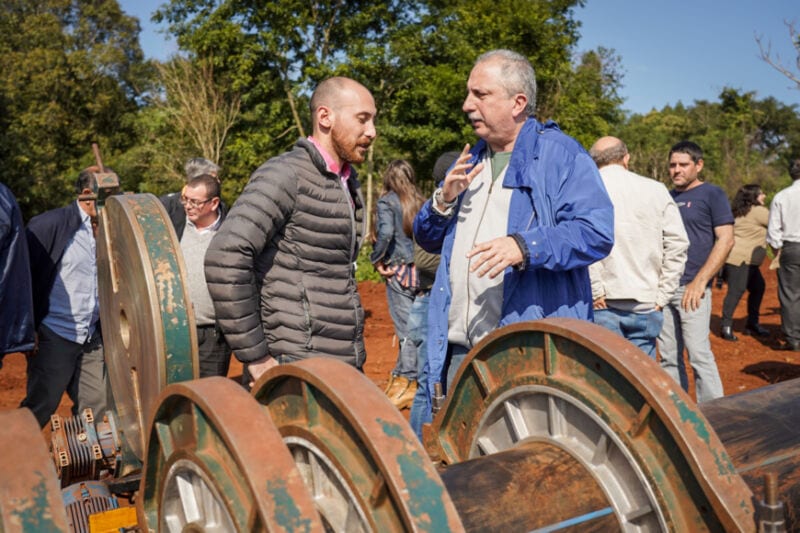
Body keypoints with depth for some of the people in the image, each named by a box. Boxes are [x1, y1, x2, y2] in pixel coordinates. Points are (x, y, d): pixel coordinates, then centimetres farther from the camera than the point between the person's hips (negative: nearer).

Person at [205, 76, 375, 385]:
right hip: (299, 369, -8)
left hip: (347, 368, 8)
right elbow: (225, 258, -24)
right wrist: (255, 358, -20)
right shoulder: (286, 176, -12)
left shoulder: (349, 184, 15)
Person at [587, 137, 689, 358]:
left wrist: (596, 290, -11)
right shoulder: (656, 190, 7)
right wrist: (662, 295, 5)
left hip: (603, 304, -2)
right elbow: (677, 243, 3)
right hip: (645, 303, 3)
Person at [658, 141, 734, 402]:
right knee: (668, 357, 9)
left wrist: (699, 282, -15)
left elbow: (726, 239, -8)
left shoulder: (712, 194, -1)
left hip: (691, 289, -6)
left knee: (699, 354, -6)